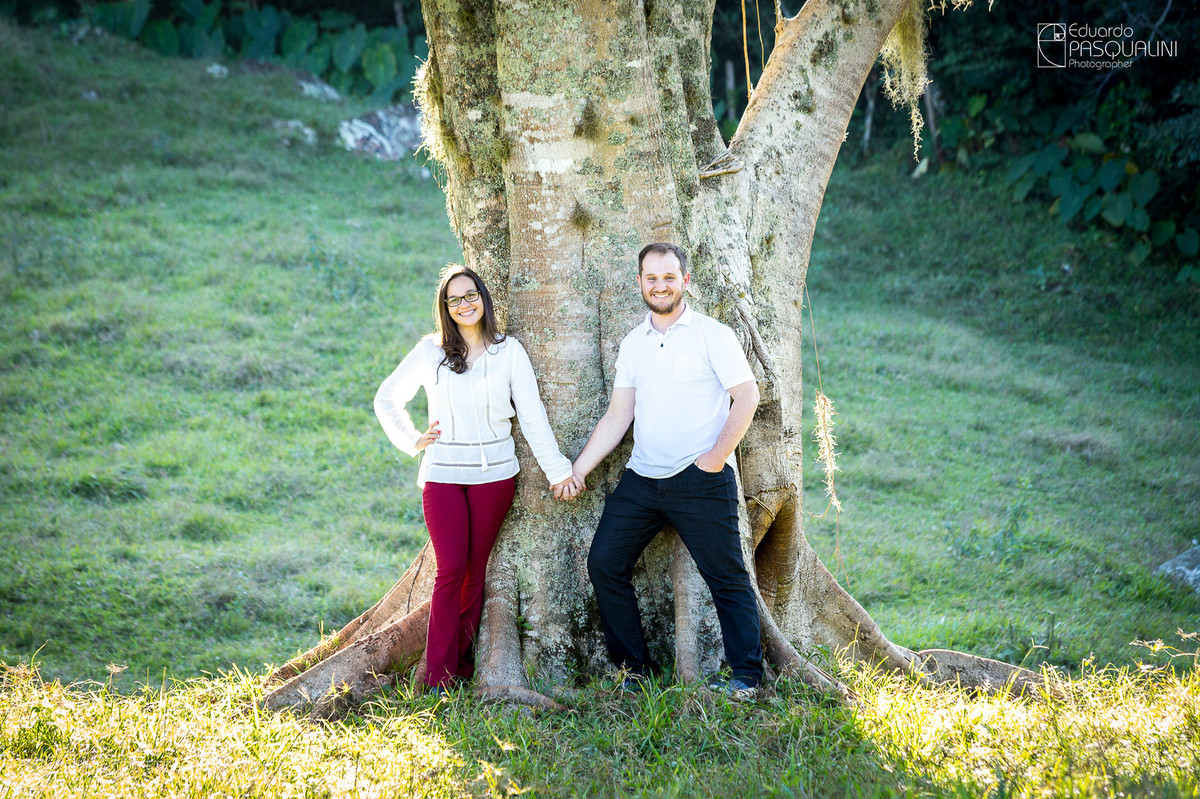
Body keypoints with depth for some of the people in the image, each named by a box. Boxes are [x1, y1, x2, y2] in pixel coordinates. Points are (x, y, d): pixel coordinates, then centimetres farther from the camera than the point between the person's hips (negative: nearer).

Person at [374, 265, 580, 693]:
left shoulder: (509, 350, 3)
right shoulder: (430, 351, 3)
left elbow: (532, 414, 2)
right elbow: (387, 400, 14)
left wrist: (557, 469, -1)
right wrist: (413, 440, 3)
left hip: (494, 476, 1)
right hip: (442, 476, -1)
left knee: (476, 571, 4)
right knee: (451, 569, -7)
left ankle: (462, 663, 11)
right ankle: (439, 675, -2)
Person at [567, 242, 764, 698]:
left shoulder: (711, 334, -2)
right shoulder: (632, 344, 13)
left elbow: (747, 395, -7)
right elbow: (618, 416, 13)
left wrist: (717, 455, -13)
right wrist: (578, 468, 6)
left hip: (700, 479, -5)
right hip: (641, 479, 5)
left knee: (727, 577, -2)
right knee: (604, 564, 1)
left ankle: (746, 676, 7)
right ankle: (634, 669, 12)